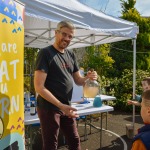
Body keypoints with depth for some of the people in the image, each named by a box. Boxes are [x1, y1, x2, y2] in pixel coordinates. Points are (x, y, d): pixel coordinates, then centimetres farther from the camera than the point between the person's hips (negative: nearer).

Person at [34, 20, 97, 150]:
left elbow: (78, 80, 11)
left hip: (66, 107, 7)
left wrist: (88, 77, -11)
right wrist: (61, 105, -23)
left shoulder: (71, 55, 7)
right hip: (49, 108, -6)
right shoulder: (46, 53, -13)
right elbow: (39, 87, -19)